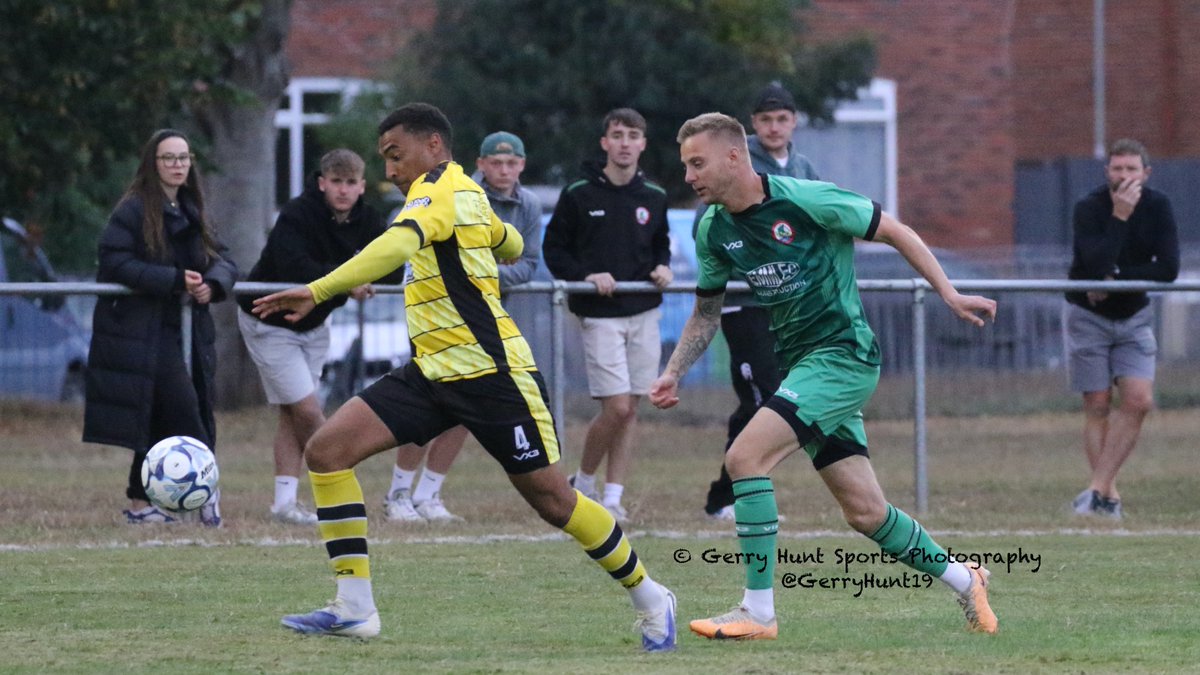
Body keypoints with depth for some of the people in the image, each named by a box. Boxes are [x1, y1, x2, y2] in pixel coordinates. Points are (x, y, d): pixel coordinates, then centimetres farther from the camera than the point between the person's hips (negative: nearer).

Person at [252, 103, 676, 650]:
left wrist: (316, 291, -42)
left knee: (551, 499, -1)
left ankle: (649, 599, 20)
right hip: (433, 374, 10)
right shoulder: (466, 194, 14)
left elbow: (398, 245, -33)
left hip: (490, 374, -10)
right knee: (327, 450, -6)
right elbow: (510, 244, 32)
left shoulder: (437, 190, -13)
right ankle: (354, 607, -8)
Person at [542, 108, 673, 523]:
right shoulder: (579, 195, -4)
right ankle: (583, 484, 10)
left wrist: (662, 267, 0)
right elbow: (554, 248, 0)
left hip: (644, 313, 4)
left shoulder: (654, 198, 7)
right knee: (617, 408, -12)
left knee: (630, 410, 3)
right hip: (600, 314, -4)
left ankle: (613, 497, 8)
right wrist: (585, 276, -15)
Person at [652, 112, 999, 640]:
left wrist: (949, 294, -10)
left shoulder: (806, 200, -16)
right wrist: (672, 374, 7)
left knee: (744, 457, -21)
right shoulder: (712, 230, 4)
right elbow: (706, 312, 19)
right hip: (800, 362, 7)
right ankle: (964, 581, 27)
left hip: (843, 354, -7)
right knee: (865, 512, 6)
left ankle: (758, 612, -16)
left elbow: (896, 232, -6)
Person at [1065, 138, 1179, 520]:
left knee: (1138, 401, -13)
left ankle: (1098, 488, -11)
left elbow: (1169, 269, -15)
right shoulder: (1089, 208, -17)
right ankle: (1110, 497, -1)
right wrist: (1120, 216, -32)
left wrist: (1116, 279, -21)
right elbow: (1098, 264, -32)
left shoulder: (1157, 207, -7)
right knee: (1098, 407, -4)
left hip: (1133, 316, 3)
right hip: (1088, 315, -3)